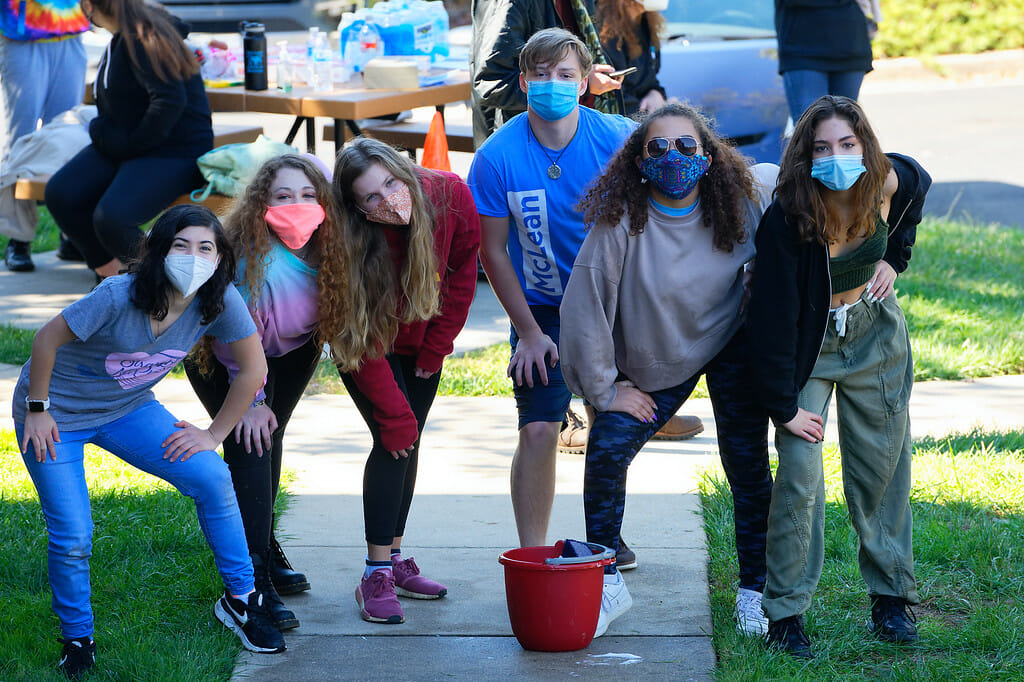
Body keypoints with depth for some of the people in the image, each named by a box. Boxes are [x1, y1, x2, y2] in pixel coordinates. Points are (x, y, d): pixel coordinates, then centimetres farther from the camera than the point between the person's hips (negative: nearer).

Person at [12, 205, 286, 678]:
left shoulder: (219, 300, -20)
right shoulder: (120, 296, -32)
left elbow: (253, 369, -7)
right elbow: (48, 339, -20)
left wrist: (214, 435, -4)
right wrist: (36, 410, -13)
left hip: (127, 409, 4)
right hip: (59, 411, -4)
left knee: (212, 477, -13)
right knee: (72, 538, -10)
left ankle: (240, 599, 4)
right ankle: (77, 638, 16)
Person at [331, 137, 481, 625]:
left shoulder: (449, 196, -27)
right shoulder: (350, 243, -35)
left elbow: (463, 268, -8)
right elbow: (363, 345, -29)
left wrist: (436, 348, -5)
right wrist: (395, 415, -28)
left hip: (421, 342, 4)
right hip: (373, 343, -4)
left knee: (409, 442, 5)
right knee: (395, 442, -15)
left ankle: (395, 560, 14)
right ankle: (377, 576, -13)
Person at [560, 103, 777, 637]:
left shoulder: (745, 199, -17)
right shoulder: (620, 220, -23)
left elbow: (777, 177, 7)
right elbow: (584, 304, -17)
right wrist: (603, 389, -11)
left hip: (732, 346, 1)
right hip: (652, 363, -1)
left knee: (748, 464, -2)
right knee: (606, 448, -12)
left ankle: (753, 592, 15)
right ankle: (607, 584, 3)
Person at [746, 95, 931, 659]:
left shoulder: (892, 182, -17)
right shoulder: (787, 218, -29)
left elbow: (917, 188, 12)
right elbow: (773, 316, -24)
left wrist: (893, 259, 1)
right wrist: (783, 405, -21)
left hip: (874, 333, 4)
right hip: (807, 343, -4)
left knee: (882, 465, 9)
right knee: (799, 473, -11)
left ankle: (891, 596, 22)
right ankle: (785, 612, -1)